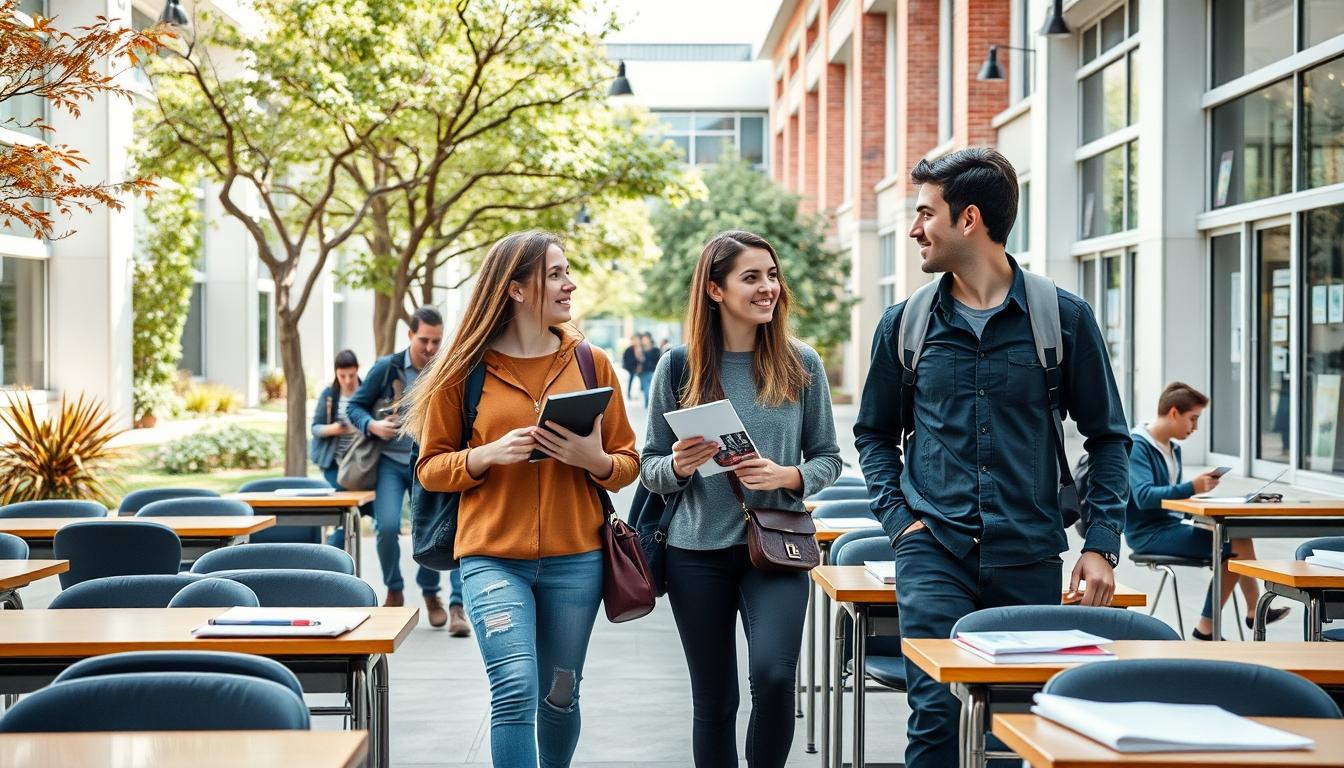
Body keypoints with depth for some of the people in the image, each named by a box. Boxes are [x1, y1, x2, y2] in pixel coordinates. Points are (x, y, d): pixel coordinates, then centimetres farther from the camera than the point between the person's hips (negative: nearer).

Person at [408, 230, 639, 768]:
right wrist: (489, 454, -15)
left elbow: (627, 463, 9)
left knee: (559, 695, 12)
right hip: (492, 558, -2)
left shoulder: (591, 363, 6)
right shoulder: (466, 371, 0)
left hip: (575, 560, 3)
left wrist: (594, 459, -13)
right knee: (516, 692, -16)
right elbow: (431, 468, 4)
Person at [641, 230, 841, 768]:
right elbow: (650, 467, 5)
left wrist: (787, 476, -14)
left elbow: (828, 458, 7)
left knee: (774, 673, -21)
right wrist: (678, 467, -17)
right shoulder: (678, 366, 1)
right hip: (698, 550, 1)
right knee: (714, 700, 8)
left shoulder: (801, 364, 2)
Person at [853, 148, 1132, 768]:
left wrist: (1101, 544, -3)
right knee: (937, 712, -10)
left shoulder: (1064, 318, 1)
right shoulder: (905, 324, 6)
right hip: (933, 553, 0)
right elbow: (874, 433, 17)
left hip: (1029, 557, 0)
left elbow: (1107, 437, 6)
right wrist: (898, 518, 2)